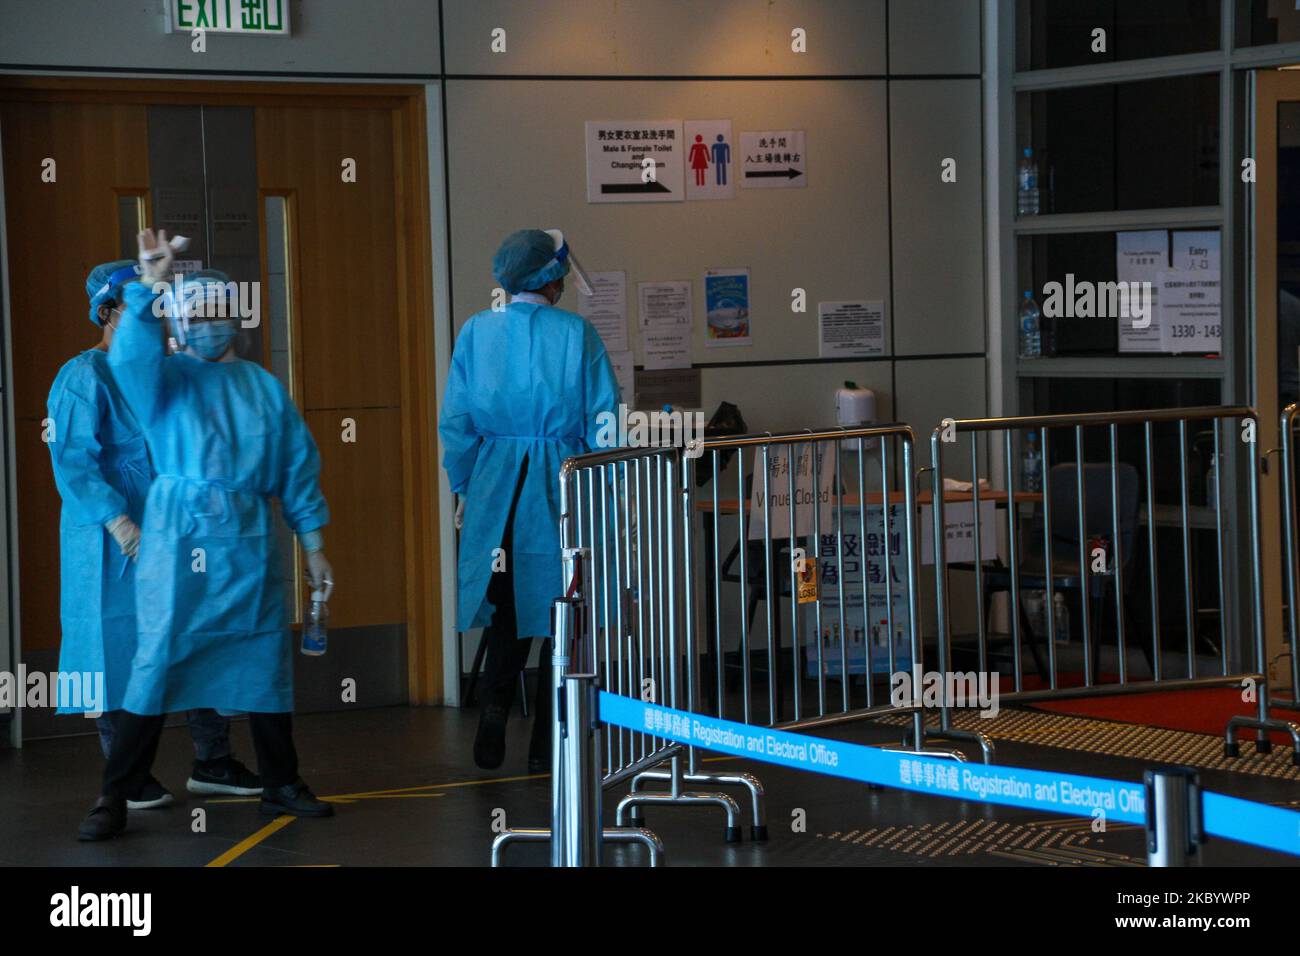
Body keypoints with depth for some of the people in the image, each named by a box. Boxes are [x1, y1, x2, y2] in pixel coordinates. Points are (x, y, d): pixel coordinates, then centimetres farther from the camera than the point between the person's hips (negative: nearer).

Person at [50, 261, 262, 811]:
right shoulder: (83, 378, -10)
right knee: (118, 648, 0)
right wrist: (117, 522, -23)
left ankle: (212, 763, 17)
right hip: (113, 542, -7)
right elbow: (73, 461, -16)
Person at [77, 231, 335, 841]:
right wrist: (148, 287, -34)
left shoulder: (264, 387, 13)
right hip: (178, 540, -4)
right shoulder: (165, 377, 4)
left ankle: (281, 784, 24)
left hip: (249, 545, 4)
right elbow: (131, 356, -20)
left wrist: (313, 544, 13)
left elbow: (297, 466, 15)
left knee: (264, 662, 10)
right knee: (158, 659, -7)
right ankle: (114, 797, -3)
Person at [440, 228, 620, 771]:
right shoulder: (577, 334, -5)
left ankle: (493, 720, -1)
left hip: (494, 486, 2)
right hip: (563, 483, -2)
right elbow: (603, 421, -5)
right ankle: (547, 745, 9)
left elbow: (456, 422, 2)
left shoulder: (477, 332, 1)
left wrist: (465, 490, 11)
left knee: (505, 610, 15)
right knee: (558, 611, 7)